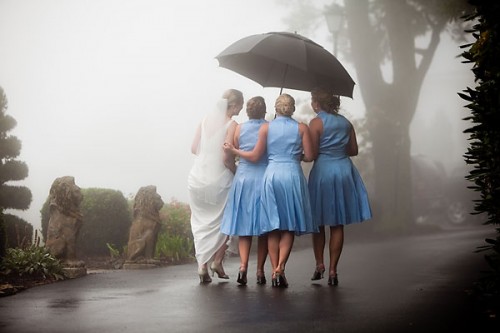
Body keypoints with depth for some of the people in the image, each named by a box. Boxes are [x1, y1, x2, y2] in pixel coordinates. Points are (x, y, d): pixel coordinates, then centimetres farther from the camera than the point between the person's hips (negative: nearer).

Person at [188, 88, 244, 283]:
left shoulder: (205, 120, 5)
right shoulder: (231, 125, -12)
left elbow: (194, 148, 9)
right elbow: (226, 157, -17)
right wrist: (237, 172, -1)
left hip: (198, 177, 5)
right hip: (218, 179, -5)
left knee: (201, 222, 12)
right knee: (222, 222, 15)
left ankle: (202, 265, 6)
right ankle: (217, 262, 12)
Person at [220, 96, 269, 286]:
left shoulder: (239, 128, 1)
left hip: (243, 178, 1)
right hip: (264, 178, -1)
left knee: (243, 226, 8)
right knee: (264, 228, 7)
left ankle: (243, 265, -9)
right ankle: (260, 270, 7)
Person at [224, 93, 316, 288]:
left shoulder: (266, 128, 2)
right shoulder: (301, 128, 2)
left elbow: (255, 156, 2)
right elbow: (309, 156, 1)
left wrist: (233, 150, 16)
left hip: (272, 175, 1)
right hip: (293, 175, -1)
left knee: (273, 228, 7)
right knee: (290, 226, 5)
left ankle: (275, 271, 4)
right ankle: (280, 267, -11)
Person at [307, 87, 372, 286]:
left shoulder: (316, 123, -8)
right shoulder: (345, 122, 8)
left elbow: (312, 154, -11)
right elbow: (354, 150, 11)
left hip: (323, 171, -4)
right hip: (344, 170, 4)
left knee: (318, 222, 12)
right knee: (337, 225, 5)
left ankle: (319, 264, 12)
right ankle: (332, 270, 5)